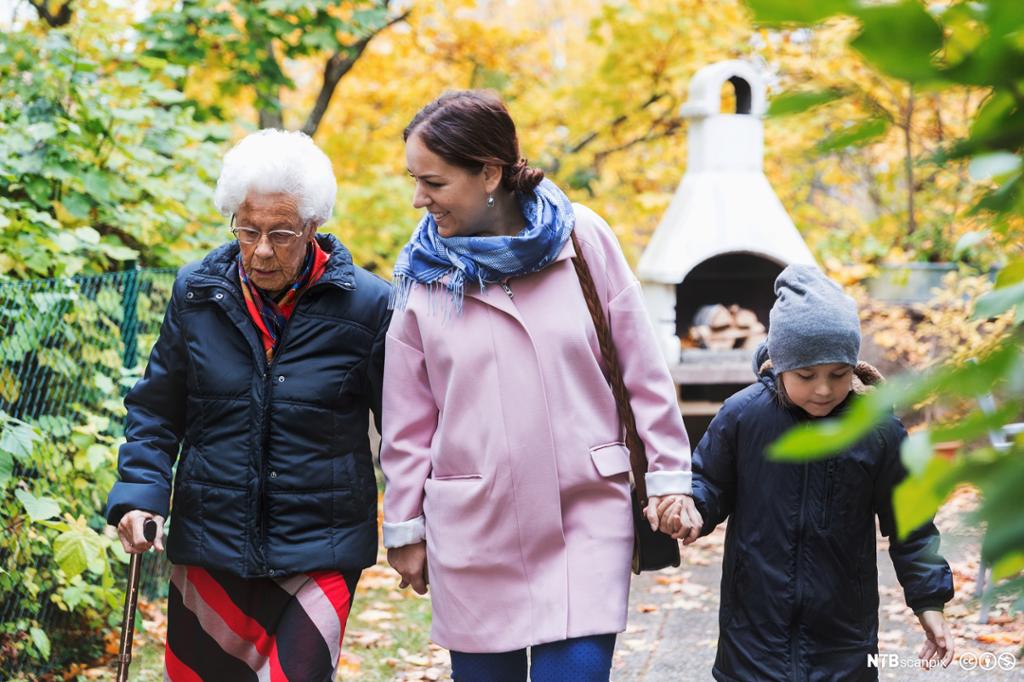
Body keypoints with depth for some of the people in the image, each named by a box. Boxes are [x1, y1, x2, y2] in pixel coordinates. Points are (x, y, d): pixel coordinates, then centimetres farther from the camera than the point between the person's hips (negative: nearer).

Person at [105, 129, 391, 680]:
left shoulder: (365, 305, -6)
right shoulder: (196, 293, 1)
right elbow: (157, 410, 8)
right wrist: (139, 493, -6)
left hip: (321, 553, -3)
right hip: (209, 547, 3)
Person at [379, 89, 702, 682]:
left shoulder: (582, 238, -3)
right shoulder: (425, 272, 0)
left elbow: (642, 369, 3)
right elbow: (408, 419, 6)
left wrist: (669, 476, 2)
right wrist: (405, 527, 7)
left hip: (588, 515, -1)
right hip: (471, 530, 1)